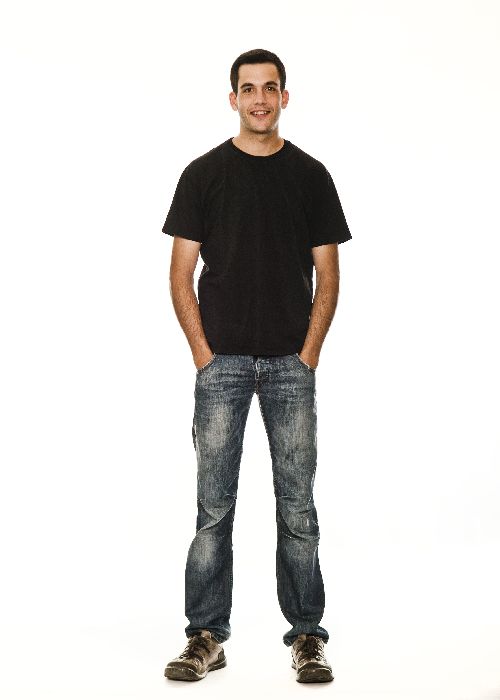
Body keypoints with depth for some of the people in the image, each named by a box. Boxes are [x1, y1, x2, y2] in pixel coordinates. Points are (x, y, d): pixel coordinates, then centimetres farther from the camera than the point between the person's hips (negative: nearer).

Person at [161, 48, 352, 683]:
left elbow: (327, 276, 5)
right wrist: (204, 354, -6)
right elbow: (181, 275, 2)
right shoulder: (203, 174, 4)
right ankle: (206, 637, 12)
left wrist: (308, 355, -4)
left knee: (297, 504, 5)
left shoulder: (310, 175, 7)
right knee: (213, 506, 2)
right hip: (222, 362, -1)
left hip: (291, 363, 1)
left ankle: (307, 635, 15)